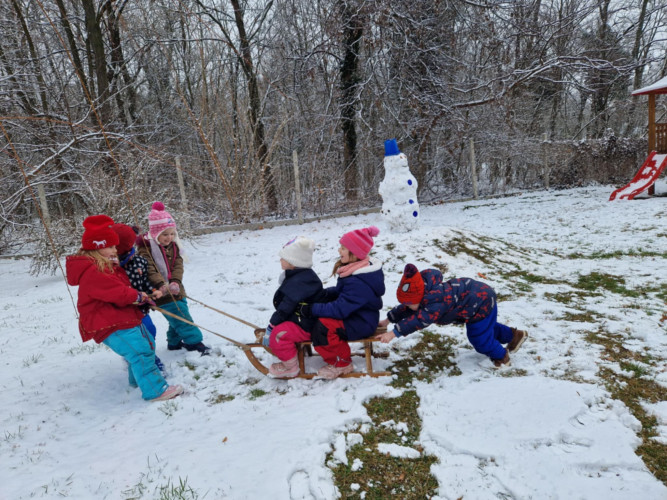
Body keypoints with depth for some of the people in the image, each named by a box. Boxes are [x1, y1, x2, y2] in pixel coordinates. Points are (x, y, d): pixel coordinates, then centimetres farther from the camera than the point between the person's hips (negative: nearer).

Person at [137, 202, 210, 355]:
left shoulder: (174, 246, 5)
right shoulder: (146, 249, -15)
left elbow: (178, 266, -5)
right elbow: (150, 269, -27)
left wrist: (175, 282, -23)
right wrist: (161, 285, -42)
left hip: (176, 290, 7)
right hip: (164, 295, -7)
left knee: (177, 318, 20)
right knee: (182, 319, -8)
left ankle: (174, 342, 37)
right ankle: (195, 342, -2)